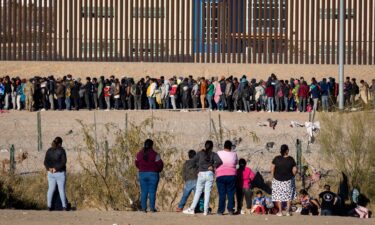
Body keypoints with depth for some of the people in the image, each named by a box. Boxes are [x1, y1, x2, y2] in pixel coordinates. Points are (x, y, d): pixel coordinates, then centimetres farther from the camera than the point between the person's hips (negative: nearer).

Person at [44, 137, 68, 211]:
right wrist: (56, 168, -16)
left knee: (51, 189, 8)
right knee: (62, 189, 1)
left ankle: (49, 206, 5)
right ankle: (64, 206, 4)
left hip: (51, 173, 4)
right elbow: (63, 162, -17)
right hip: (60, 173, -4)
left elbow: (46, 162, -1)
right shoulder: (61, 150, -9)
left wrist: (49, 168, -14)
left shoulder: (49, 151, 5)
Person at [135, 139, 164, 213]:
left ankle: (143, 208, 2)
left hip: (142, 174, 3)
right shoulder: (154, 154, -11)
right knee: (152, 192, 0)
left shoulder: (139, 154, 1)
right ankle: (152, 208, -3)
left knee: (143, 192, 6)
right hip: (153, 174, -3)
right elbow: (160, 164, -6)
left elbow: (137, 164, 12)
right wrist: (158, 170, 14)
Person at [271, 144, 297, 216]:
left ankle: (280, 212, 9)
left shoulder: (276, 159, -10)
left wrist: (274, 176, 7)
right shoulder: (291, 159, -11)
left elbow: (272, 169, -8)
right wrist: (292, 176, 9)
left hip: (278, 180, 0)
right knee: (288, 196, 14)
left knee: (278, 196, 11)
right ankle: (288, 211, 12)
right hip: (288, 180, 0)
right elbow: (294, 170, -9)